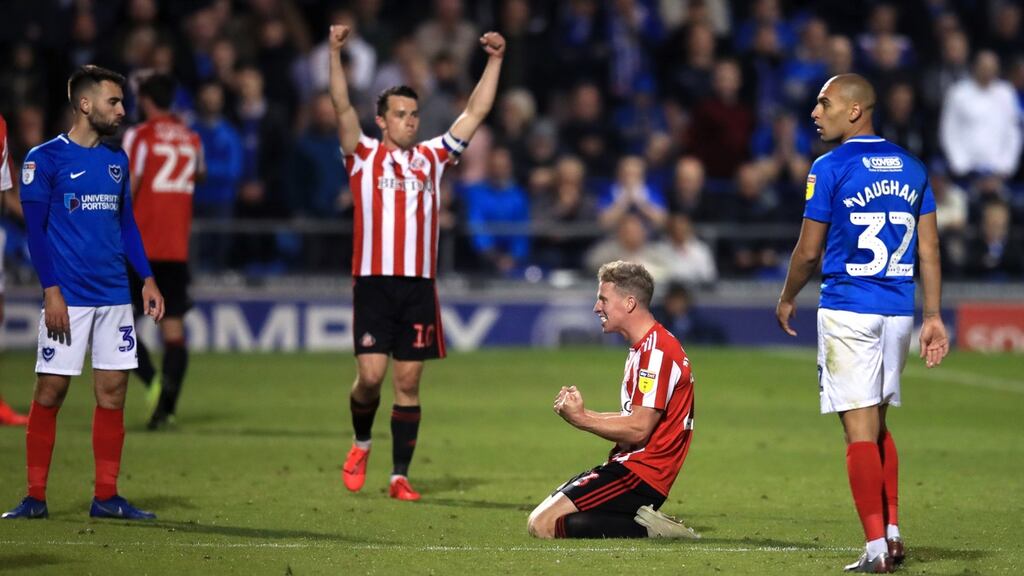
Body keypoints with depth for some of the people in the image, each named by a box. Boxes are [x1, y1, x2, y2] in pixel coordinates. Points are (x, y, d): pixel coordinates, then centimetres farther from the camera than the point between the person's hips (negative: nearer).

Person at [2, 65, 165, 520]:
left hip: (114, 295, 5)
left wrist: (147, 278, 10)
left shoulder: (117, 160, 13)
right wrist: (51, 290, -13)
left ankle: (106, 498, 8)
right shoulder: (45, 159, -5)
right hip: (68, 297, -5)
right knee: (50, 392, -3)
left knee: (113, 390, 3)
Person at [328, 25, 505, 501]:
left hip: (419, 286, 3)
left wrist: (494, 60, 7)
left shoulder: (431, 158, 13)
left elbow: (476, 112, 14)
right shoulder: (363, 156, 5)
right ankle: (361, 444, 18)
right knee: (370, 375, -10)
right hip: (373, 283, -3)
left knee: (408, 382, 2)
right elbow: (343, 107, -8)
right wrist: (335, 53, -19)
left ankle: (400, 475, 7)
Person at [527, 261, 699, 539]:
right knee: (539, 519, 12)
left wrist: (582, 419, -12)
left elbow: (638, 430, -21)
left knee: (543, 524, -17)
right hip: (632, 466, 11)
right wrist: (583, 412, 2)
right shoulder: (644, 347, 18)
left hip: (639, 474, -11)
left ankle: (646, 529, -16)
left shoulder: (656, 351, -17)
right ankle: (644, 522, 4)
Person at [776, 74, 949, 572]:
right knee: (877, 424, 19)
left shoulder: (831, 168, -9)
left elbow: (808, 251, -6)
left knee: (859, 428, -4)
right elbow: (929, 250, 8)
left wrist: (787, 299, 11)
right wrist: (933, 317, 12)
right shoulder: (911, 168, 9)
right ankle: (892, 531, 14)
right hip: (898, 312, 6)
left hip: (847, 311, -6)